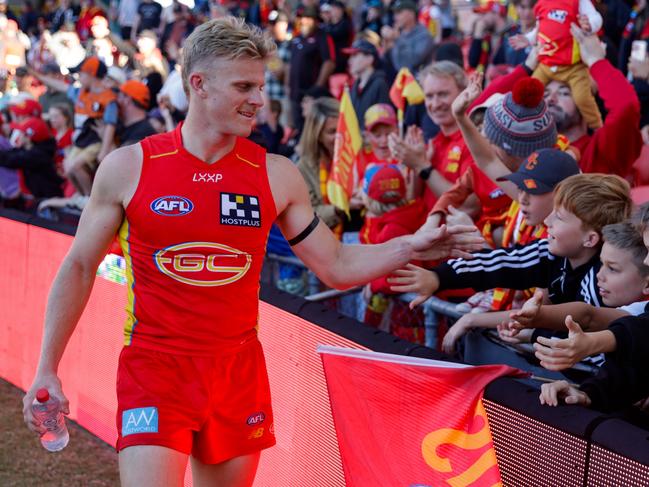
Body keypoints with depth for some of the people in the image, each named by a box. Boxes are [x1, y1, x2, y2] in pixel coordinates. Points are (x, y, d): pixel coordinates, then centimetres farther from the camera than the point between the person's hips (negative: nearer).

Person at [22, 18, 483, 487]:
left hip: (239, 373, 3)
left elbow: (337, 266, 8)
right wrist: (47, 368, 3)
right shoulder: (128, 167, -3)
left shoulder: (276, 175, 2)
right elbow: (79, 267, 5)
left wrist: (410, 247, -7)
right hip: (153, 369, -2)